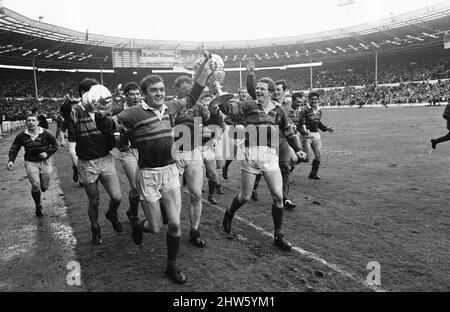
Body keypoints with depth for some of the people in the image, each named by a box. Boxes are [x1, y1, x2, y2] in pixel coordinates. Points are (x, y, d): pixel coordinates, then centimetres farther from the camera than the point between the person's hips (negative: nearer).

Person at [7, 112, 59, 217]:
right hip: (31, 162, 0)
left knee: (45, 187, 6)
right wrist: (11, 160, -9)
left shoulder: (46, 134, -7)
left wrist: (47, 153, -14)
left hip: (45, 162, 1)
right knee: (35, 186, -12)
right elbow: (14, 148, 4)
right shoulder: (21, 135, -5)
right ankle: (38, 207, 11)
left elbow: (55, 145, 2)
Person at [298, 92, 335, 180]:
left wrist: (326, 128, 14)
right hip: (306, 135, -6)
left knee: (318, 155, 3)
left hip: (316, 135, 6)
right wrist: (304, 131, -28)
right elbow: (299, 123, -13)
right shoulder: (304, 110, -11)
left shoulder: (319, 111, 11)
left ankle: (313, 174, 15)